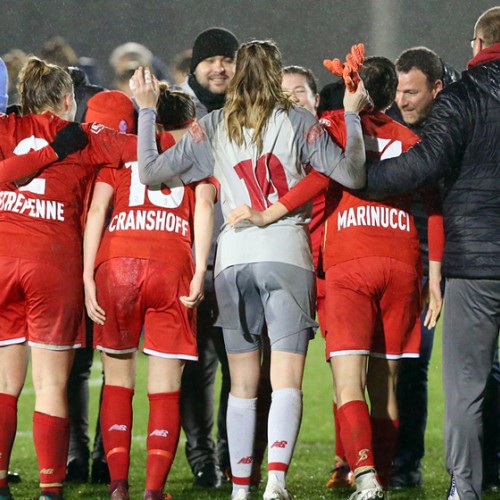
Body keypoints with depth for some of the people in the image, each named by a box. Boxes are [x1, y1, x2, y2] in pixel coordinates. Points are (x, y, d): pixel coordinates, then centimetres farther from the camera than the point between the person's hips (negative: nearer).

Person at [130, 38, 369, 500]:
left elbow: (149, 171, 8)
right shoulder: (297, 121, 3)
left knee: (243, 384, 11)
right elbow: (351, 175, -2)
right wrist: (352, 116, 7)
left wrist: (147, 111, 18)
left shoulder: (213, 128, 9)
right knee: (287, 381, -8)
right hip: (286, 252, -3)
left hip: (232, 256, 3)